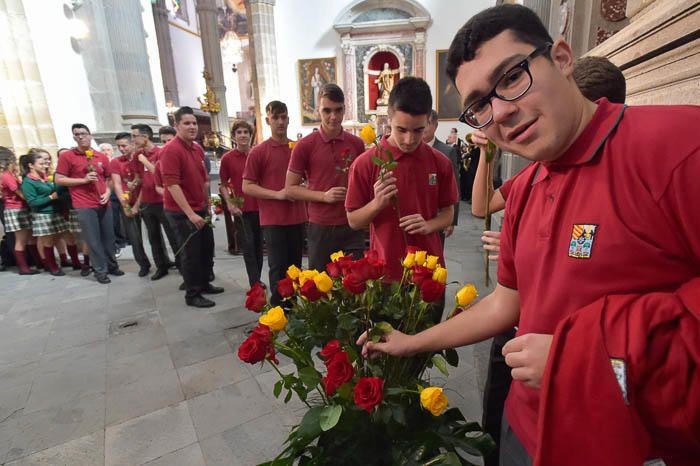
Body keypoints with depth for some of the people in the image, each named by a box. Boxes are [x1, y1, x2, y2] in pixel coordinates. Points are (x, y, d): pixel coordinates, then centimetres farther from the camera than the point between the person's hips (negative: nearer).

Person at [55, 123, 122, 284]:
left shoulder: (102, 156, 10)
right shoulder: (67, 156, -2)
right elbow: (58, 180, -3)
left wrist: (108, 191, 0)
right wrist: (84, 180, -13)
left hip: (104, 204, 4)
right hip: (84, 206, -4)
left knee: (109, 237, 12)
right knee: (93, 240, 0)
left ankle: (112, 265, 27)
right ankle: (100, 271, 11)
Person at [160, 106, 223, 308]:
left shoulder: (198, 148, 8)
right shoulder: (171, 150, -17)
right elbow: (172, 185, -23)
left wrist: (207, 204, 17)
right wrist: (190, 213, -25)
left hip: (200, 209, 8)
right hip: (181, 212, -8)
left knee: (207, 249, 17)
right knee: (191, 253, 1)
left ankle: (204, 284, 35)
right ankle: (192, 295, 17)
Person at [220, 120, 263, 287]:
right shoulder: (227, 158, -2)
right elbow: (223, 185, 4)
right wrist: (230, 204, -9)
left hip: (260, 206, 3)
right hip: (241, 208, -2)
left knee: (259, 245, 11)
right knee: (248, 245, 0)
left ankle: (257, 280, 25)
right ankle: (255, 284, 8)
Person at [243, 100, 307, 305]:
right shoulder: (258, 152, -3)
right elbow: (247, 187, -5)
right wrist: (277, 194, -16)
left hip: (298, 217, 4)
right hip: (273, 219, -4)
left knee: (295, 266, 12)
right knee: (278, 268, 0)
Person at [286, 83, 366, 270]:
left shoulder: (357, 144, 3)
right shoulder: (304, 146, -5)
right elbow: (290, 189, -2)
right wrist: (324, 195, -15)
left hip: (352, 226, 2)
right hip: (320, 227, -1)